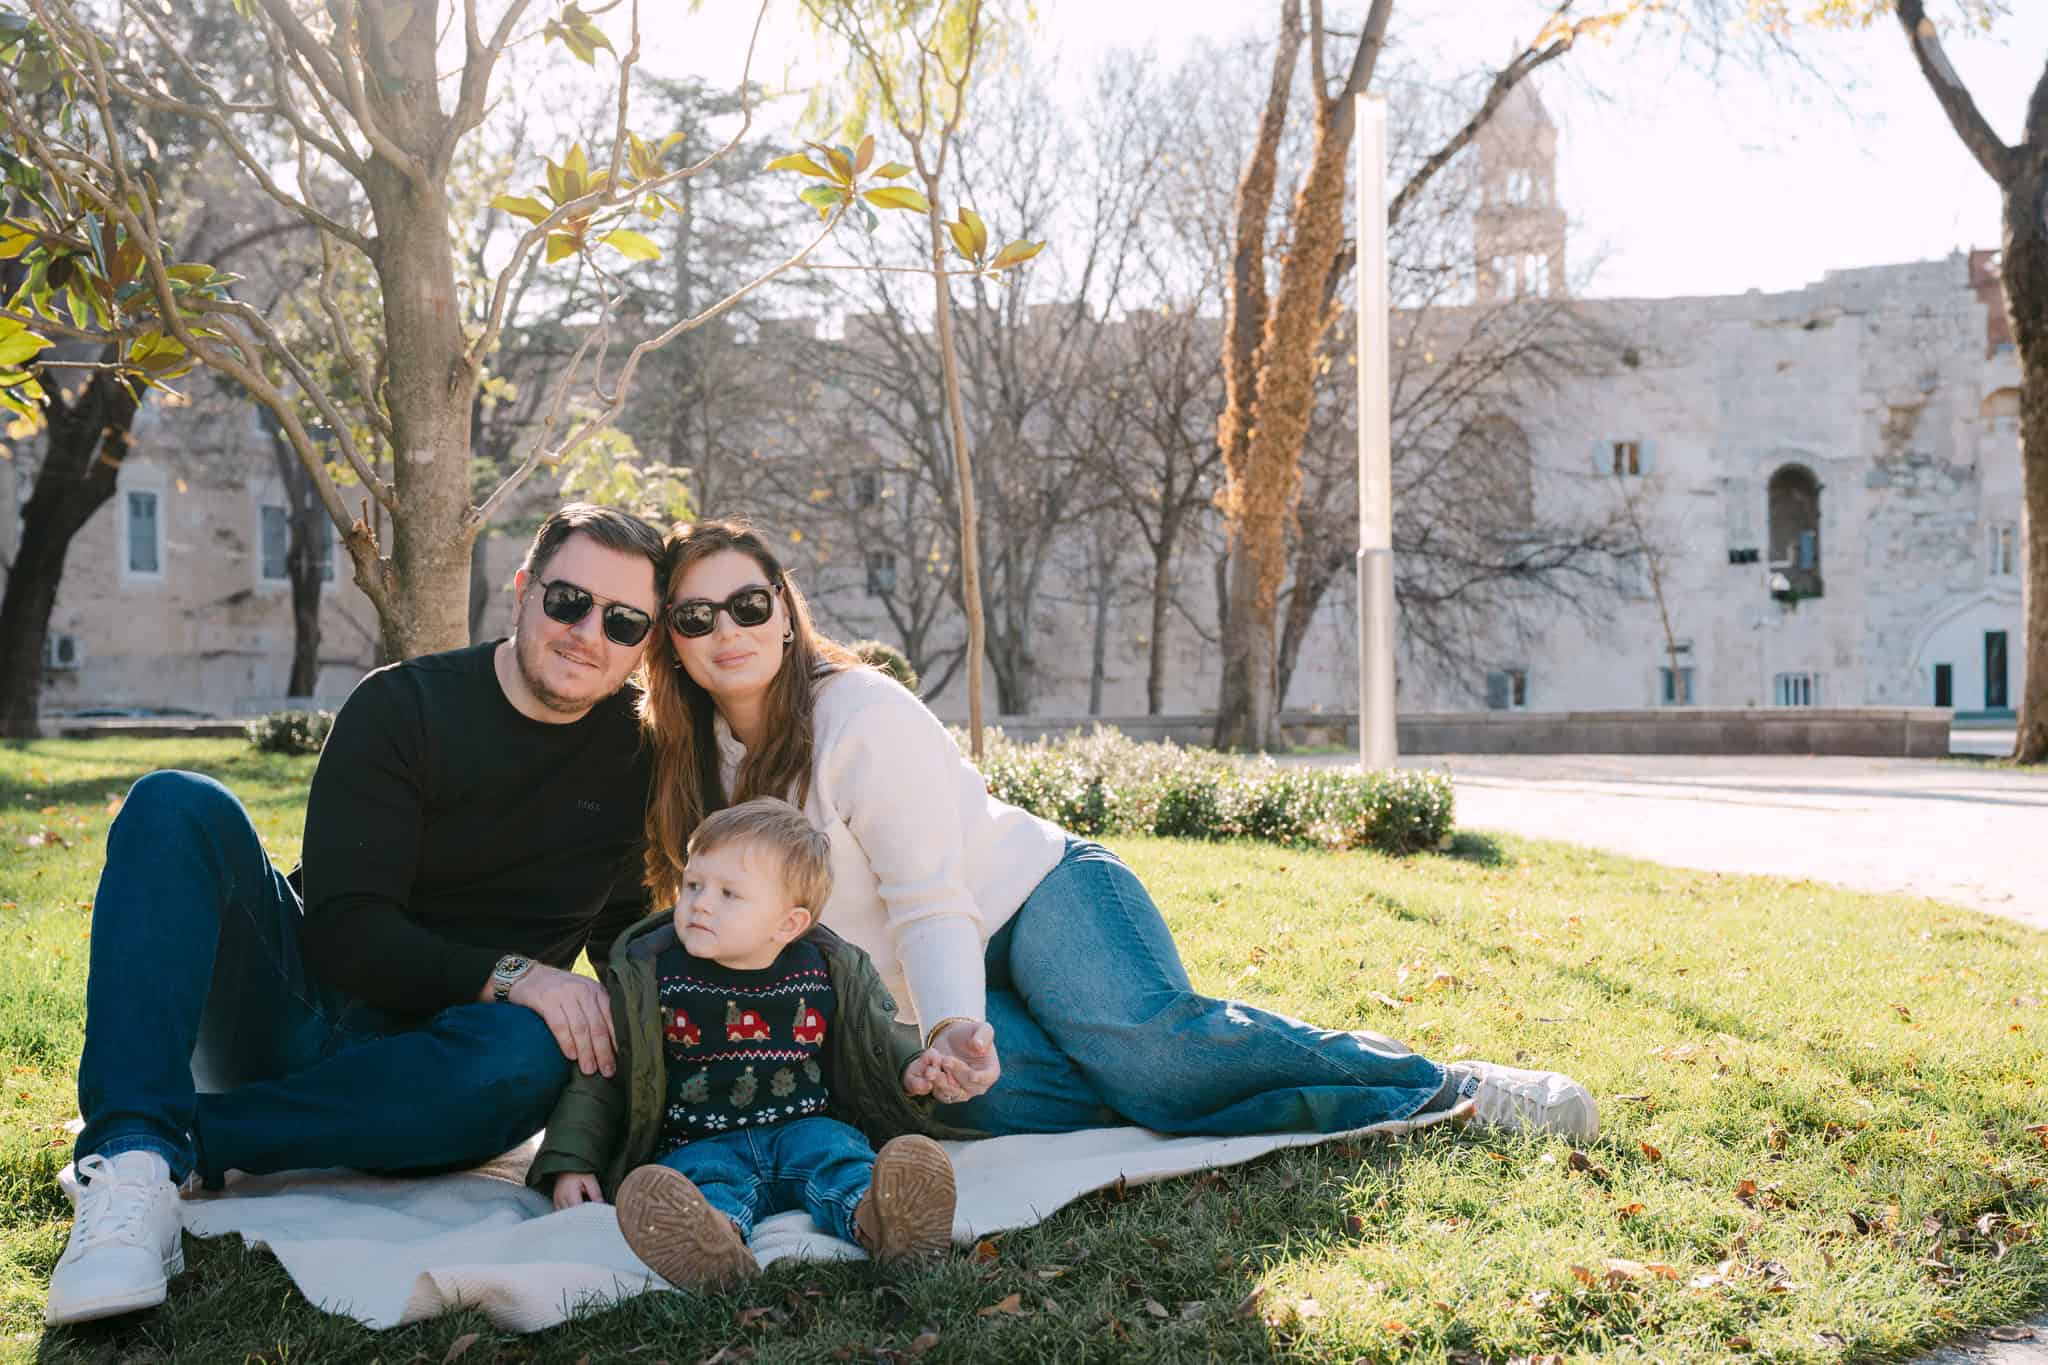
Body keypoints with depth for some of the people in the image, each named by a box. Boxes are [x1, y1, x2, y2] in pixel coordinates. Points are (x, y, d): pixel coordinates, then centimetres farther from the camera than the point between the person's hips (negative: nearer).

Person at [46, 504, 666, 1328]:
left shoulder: (638, 764, 2)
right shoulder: (402, 708, -6)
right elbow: (346, 929, -13)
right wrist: (505, 975, -26)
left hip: (415, 1071, 0)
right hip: (296, 1008, 0)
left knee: (533, 1053, -35)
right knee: (180, 806, -22)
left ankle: (182, 1145, -26)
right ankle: (131, 1167, -37)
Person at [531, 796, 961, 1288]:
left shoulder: (831, 971, 4)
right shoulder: (647, 976, 1)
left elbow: (875, 1038, 21)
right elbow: (600, 1078, 7)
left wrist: (909, 1068, -1)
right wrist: (570, 1162, -2)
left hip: (804, 1128, 2)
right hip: (700, 1146, -2)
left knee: (834, 1150, -28)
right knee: (703, 1177, -32)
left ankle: (873, 1216, -60)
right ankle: (715, 1240, -66)